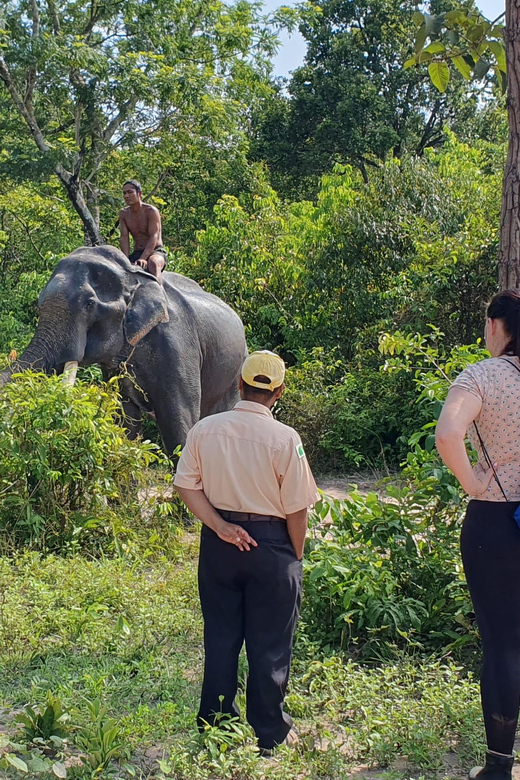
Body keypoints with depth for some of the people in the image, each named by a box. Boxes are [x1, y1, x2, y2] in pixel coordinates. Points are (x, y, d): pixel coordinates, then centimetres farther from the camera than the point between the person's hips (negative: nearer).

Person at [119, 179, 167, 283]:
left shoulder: (151, 211, -11)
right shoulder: (123, 213, 5)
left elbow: (153, 237, -19)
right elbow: (124, 238, -3)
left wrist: (142, 259, -34)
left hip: (155, 251, -5)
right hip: (137, 253, 5)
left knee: (153, 263, -39)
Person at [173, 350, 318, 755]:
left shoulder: (204, 429, -4)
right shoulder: (285, 438, -15)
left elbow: (187, 485, -4)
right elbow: (297, 509, -11)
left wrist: (219, 525, -7)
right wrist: (296, 557, 1)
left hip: (219, 542, 4)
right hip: (270, 544, -3)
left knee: (220, 636, 16)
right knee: (269, 644, 9)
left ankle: (215, 723, 27)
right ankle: (270, 734, 20)